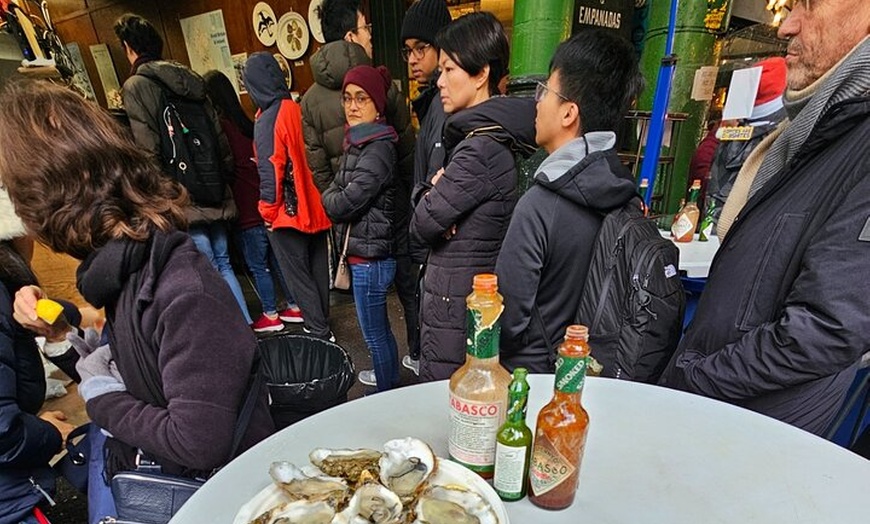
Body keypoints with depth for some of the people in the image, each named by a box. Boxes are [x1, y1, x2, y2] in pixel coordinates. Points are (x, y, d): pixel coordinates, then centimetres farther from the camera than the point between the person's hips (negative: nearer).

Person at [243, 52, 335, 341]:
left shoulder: (267, 120, -16)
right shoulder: (299, 109, 2)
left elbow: (271, 171, -16)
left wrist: (268, 210, -4)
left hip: (289, 212, -6)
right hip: (314, 208, 7)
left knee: (298, 276, 6)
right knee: (317, 269, 16)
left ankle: (319, 333, 12)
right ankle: (322, 324, 31)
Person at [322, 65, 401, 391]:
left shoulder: (377, 149, -19)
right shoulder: (358, 142, 11)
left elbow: (344, 203, -20)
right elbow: (335, 188, 17)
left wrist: (329, 198, -1)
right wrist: (336, 198, -2)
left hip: (370, 256, -10)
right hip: (362, 251, 10)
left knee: (374, 333, 6)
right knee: (379, 327, 25)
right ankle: (389, 378, 45)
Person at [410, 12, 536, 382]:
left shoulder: (481, 148, -21)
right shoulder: (496, 132, 9)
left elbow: (424, 224, -16)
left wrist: (431, 192, 2)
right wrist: (435, 192, -9)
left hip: (456, 300, -9)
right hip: (482, 290, 9)